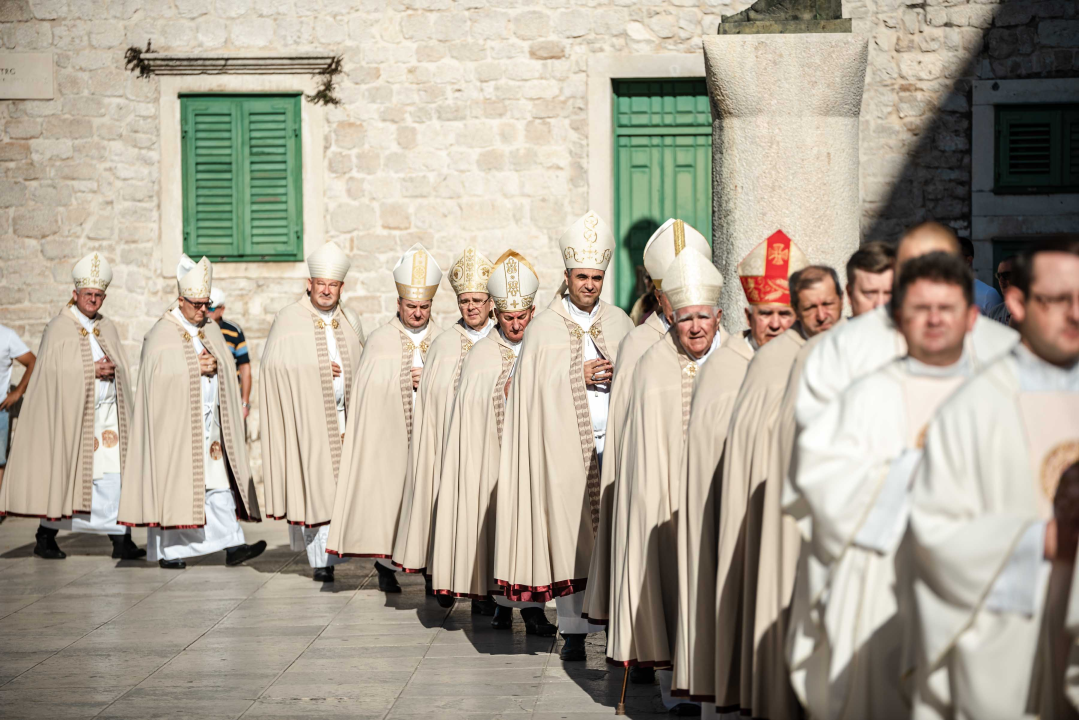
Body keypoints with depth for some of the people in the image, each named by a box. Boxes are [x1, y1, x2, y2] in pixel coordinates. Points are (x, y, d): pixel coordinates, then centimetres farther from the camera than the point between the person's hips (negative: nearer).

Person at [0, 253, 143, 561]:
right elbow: (54, 372, -12)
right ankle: (45, 538, 16)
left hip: (107, 414, 5)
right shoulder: (59, 329, -3)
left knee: (113, 475, -4)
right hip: (71, 414, -4)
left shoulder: (107, 328, 13)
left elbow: (122, 370, 16)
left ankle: (120, 540, -4)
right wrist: (92, 370, -17)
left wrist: (111, 370, -5)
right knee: (64, 476, 2)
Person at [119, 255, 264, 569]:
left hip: (210, 423, 6)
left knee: (221, 483, 0)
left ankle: (232, 546, -2)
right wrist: (195, 368, -16)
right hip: (176, 424, -6)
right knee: (173, 484, 0)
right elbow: (159, 377, -15)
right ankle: (168, 552, 9)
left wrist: (214, 365, -6)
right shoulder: (162, 335, -7)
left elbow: (228, 369, 15)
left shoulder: (211, 330, 12)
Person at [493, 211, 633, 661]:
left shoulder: (619, 323, 11)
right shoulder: (545, 328, 4)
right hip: (565, 446, -2)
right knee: (569, 535, -1)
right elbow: (535, 387, 1)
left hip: (613, 444, 2)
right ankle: (574, 630, 7)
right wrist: (580, 376, -10)